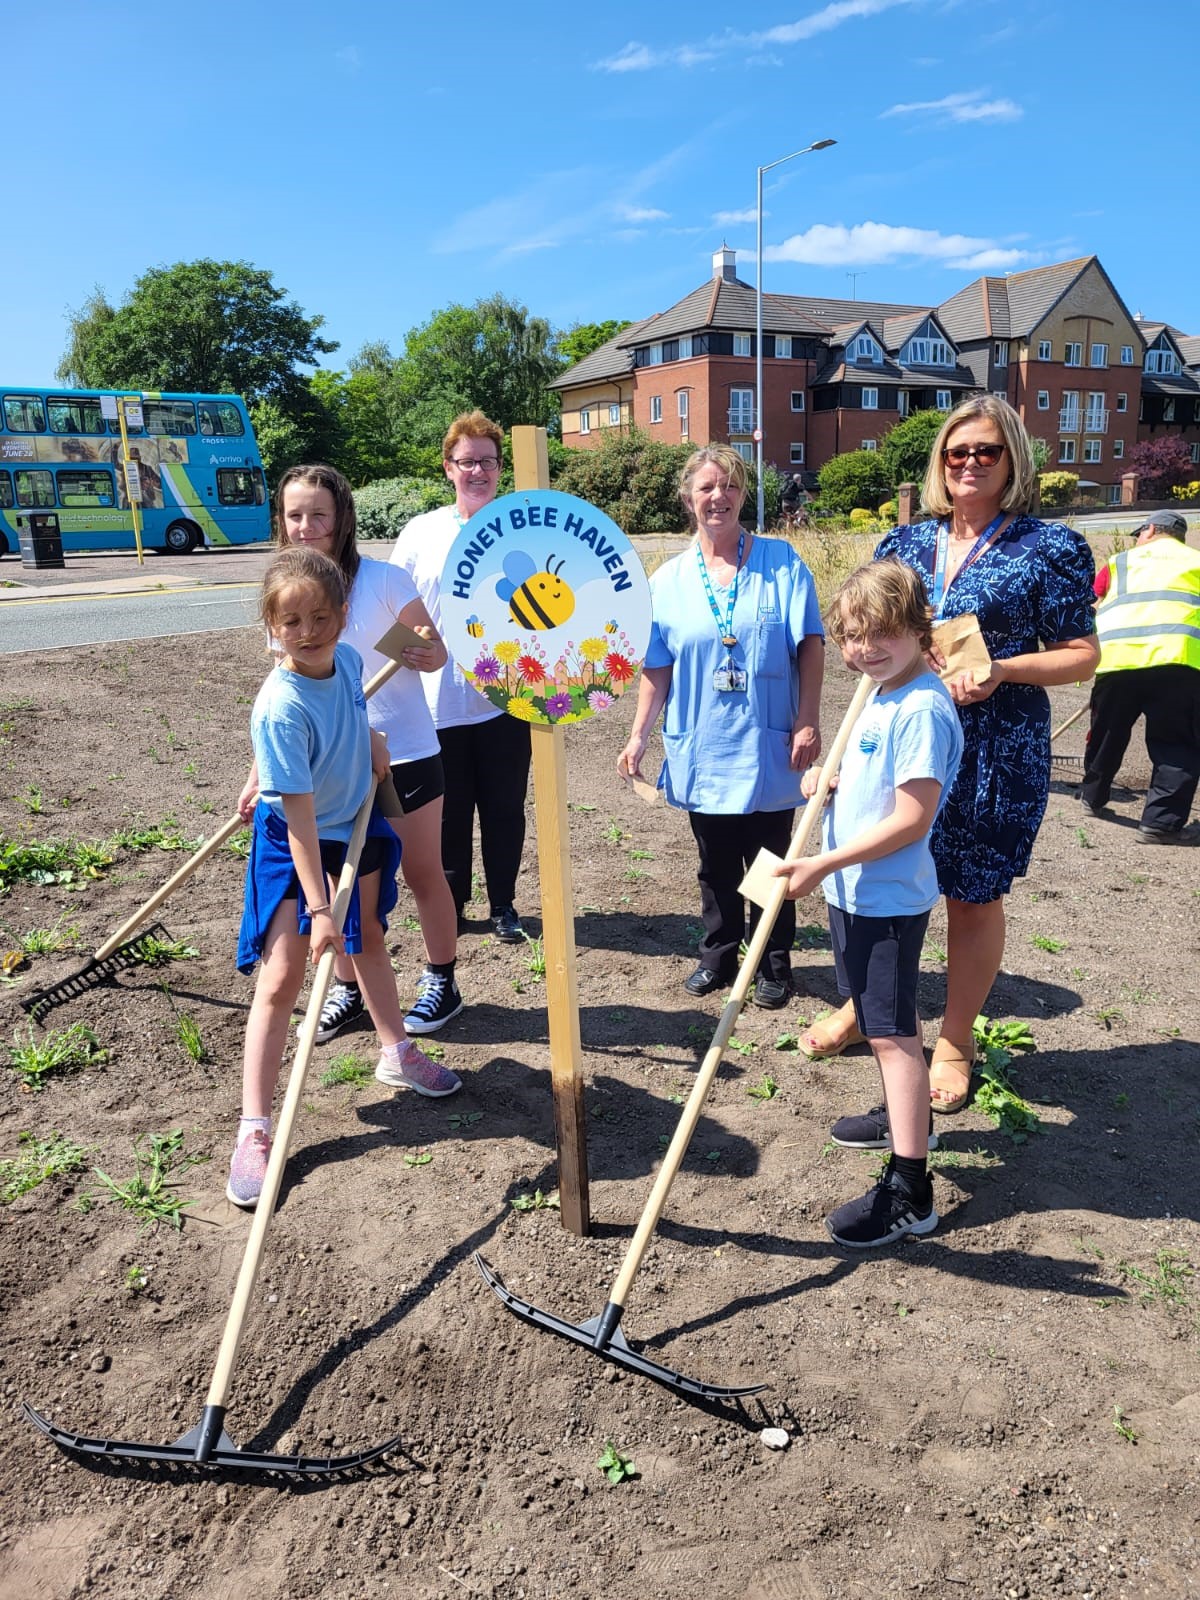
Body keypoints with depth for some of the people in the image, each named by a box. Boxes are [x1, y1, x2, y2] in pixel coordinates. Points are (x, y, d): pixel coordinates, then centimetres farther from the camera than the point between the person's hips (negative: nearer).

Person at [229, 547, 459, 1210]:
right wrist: (318, 909, -30)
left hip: (356, 822, 7)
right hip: (293, 841, -7)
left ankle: (396, 1054, 44)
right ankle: (254, 1130, 3)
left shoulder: (348, 659, -13)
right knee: (280, 979, -7)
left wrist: (371, 740, -4)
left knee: (370, 936, 23)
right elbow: (300, 816, -31)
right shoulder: (279, 708, -32)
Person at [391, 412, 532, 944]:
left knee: (504, 809, 9)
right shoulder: (420, 533, 2)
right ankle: (449, 905, 29)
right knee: (447, 812, 12)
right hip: (437, 702, 1)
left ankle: (503, 906, 25)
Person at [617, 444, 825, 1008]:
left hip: (767, 749, -2)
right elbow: (656, 667, 5)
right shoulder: (668, 579, 3)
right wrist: (638, 736, 0)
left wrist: (807, 721, -11)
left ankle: (774, 963, 25)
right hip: (701, 751, 2)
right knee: (716, 865, 15)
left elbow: (810, 645, -5)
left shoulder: (780, 562, -3)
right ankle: (718, 954, 31)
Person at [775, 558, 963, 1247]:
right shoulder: (880, 698, 9)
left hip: (887, 898, -10)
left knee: (891, 1032, -5)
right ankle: (906, 1116, 44)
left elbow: (912, 817, -26)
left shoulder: (922, 708, -21)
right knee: (889, 1018, 24)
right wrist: (830, 779, 4)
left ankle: (910, 1190, 4)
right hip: (858, 891, 10)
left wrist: (824, 864, -25)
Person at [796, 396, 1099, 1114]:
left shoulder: (1051, 547, -5)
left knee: (974, 895, 8)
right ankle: (867, 1006, 36)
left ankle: (956, 1040, 27)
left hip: (996, 754, -4)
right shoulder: (906, 541, 7)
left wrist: (1000, 670, -20)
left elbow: (1082, 655, -5)